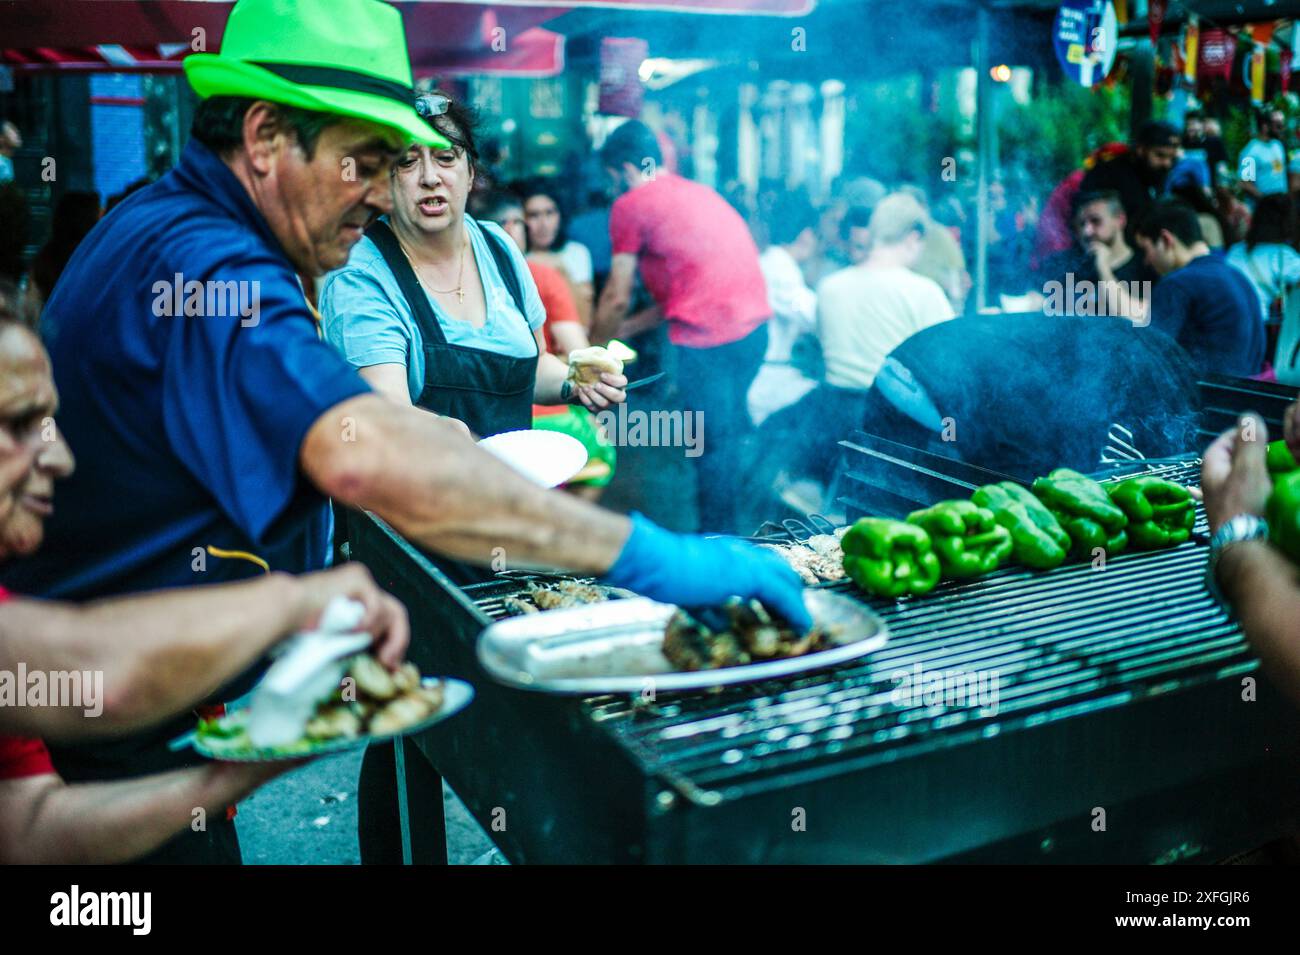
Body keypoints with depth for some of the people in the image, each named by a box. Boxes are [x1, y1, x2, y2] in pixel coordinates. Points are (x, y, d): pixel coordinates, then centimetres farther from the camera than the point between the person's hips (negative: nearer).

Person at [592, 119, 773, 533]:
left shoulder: (631, 205, 0)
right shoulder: (699, 192, 22)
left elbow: (617, 298, 3)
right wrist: (630, 328, 30)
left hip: (708, 335, -8)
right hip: (755, 325, 8)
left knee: (714, 442, 3)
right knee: (732, 427, 21)